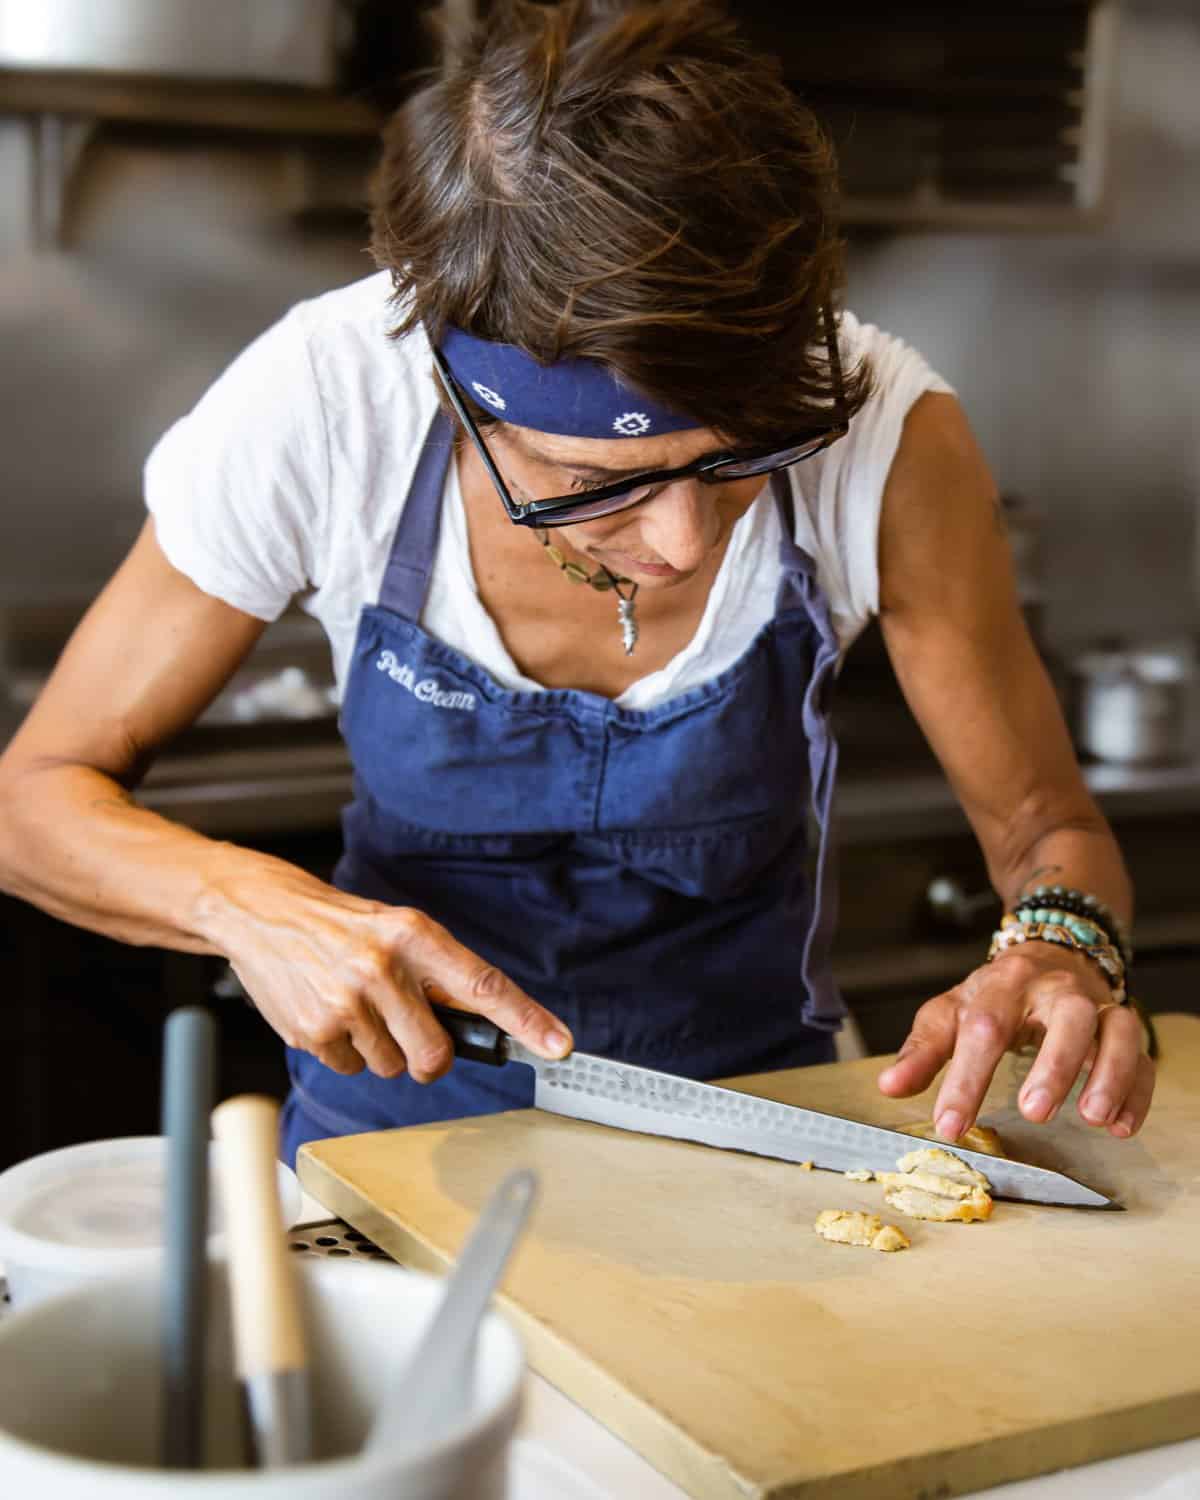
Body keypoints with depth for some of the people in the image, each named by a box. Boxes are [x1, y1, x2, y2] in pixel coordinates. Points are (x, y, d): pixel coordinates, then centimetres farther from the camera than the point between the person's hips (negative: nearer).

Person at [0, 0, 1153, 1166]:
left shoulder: (883, 435, -20)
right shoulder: (323, 404, -21)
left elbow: (1045, 828, -6)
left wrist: (1056, 944, -27)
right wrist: (249, 901, -28)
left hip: (748, 1110, 0)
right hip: (407, 1105, 0)